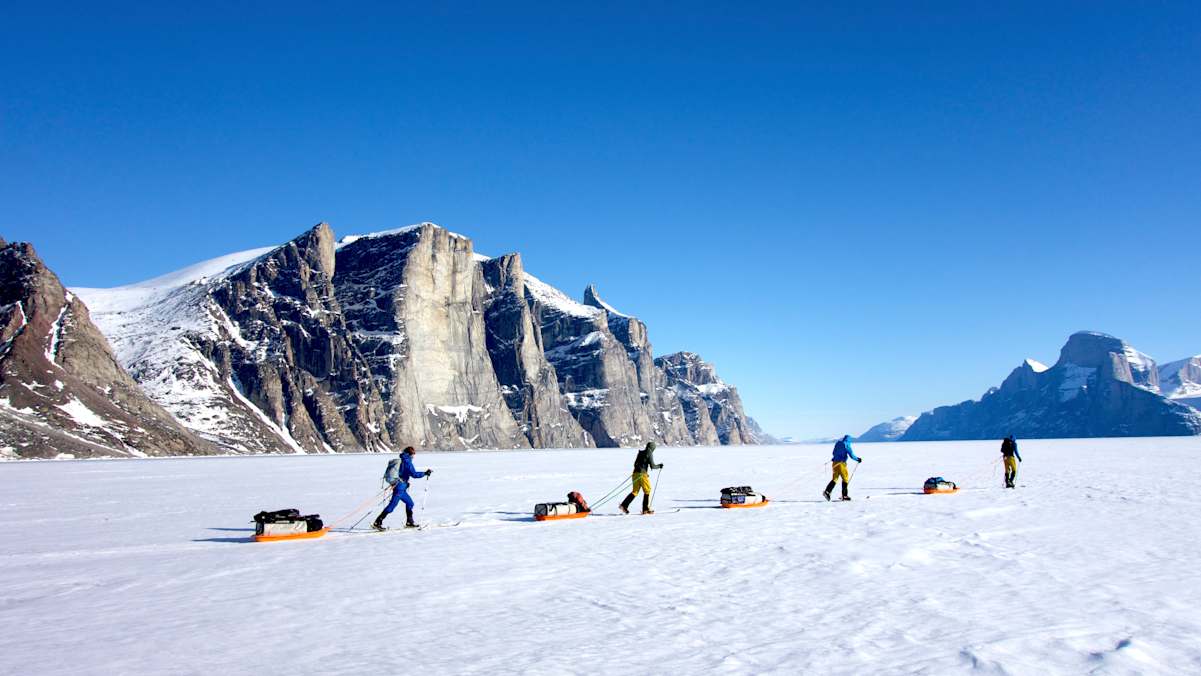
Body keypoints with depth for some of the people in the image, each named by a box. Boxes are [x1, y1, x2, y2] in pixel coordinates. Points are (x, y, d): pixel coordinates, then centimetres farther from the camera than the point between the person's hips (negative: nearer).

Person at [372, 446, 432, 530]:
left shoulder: (400, 460, 14)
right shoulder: (407, 462, -13)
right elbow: (414, 474, -19)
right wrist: (425, 473, -11)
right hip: (400, 487, -10)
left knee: (409, 503, 17)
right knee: (392, 506, -9)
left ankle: (409, 522, 23)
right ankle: (377, 523, -9)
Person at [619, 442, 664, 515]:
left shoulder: (640, 453, 14)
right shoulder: (649, 454, -7)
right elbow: (652, 466, -10)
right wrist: (659, 466, 7)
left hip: (635, 473, 7)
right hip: (642, 474, -7)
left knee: (635, 491, 11)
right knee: (647, 491, 7)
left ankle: (624, 505, 1)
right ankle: (645, 509, 6)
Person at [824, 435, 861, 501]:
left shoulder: (838, 443, 12)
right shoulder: (846, 445, -8)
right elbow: (851, 455, -10)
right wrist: (857, 459, 7)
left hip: (835, 463, 6)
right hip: (841, 463, -6)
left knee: (835, 478, 9)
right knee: (845, 479, 7)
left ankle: (827, 491, -8)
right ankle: (844, 495, 8)